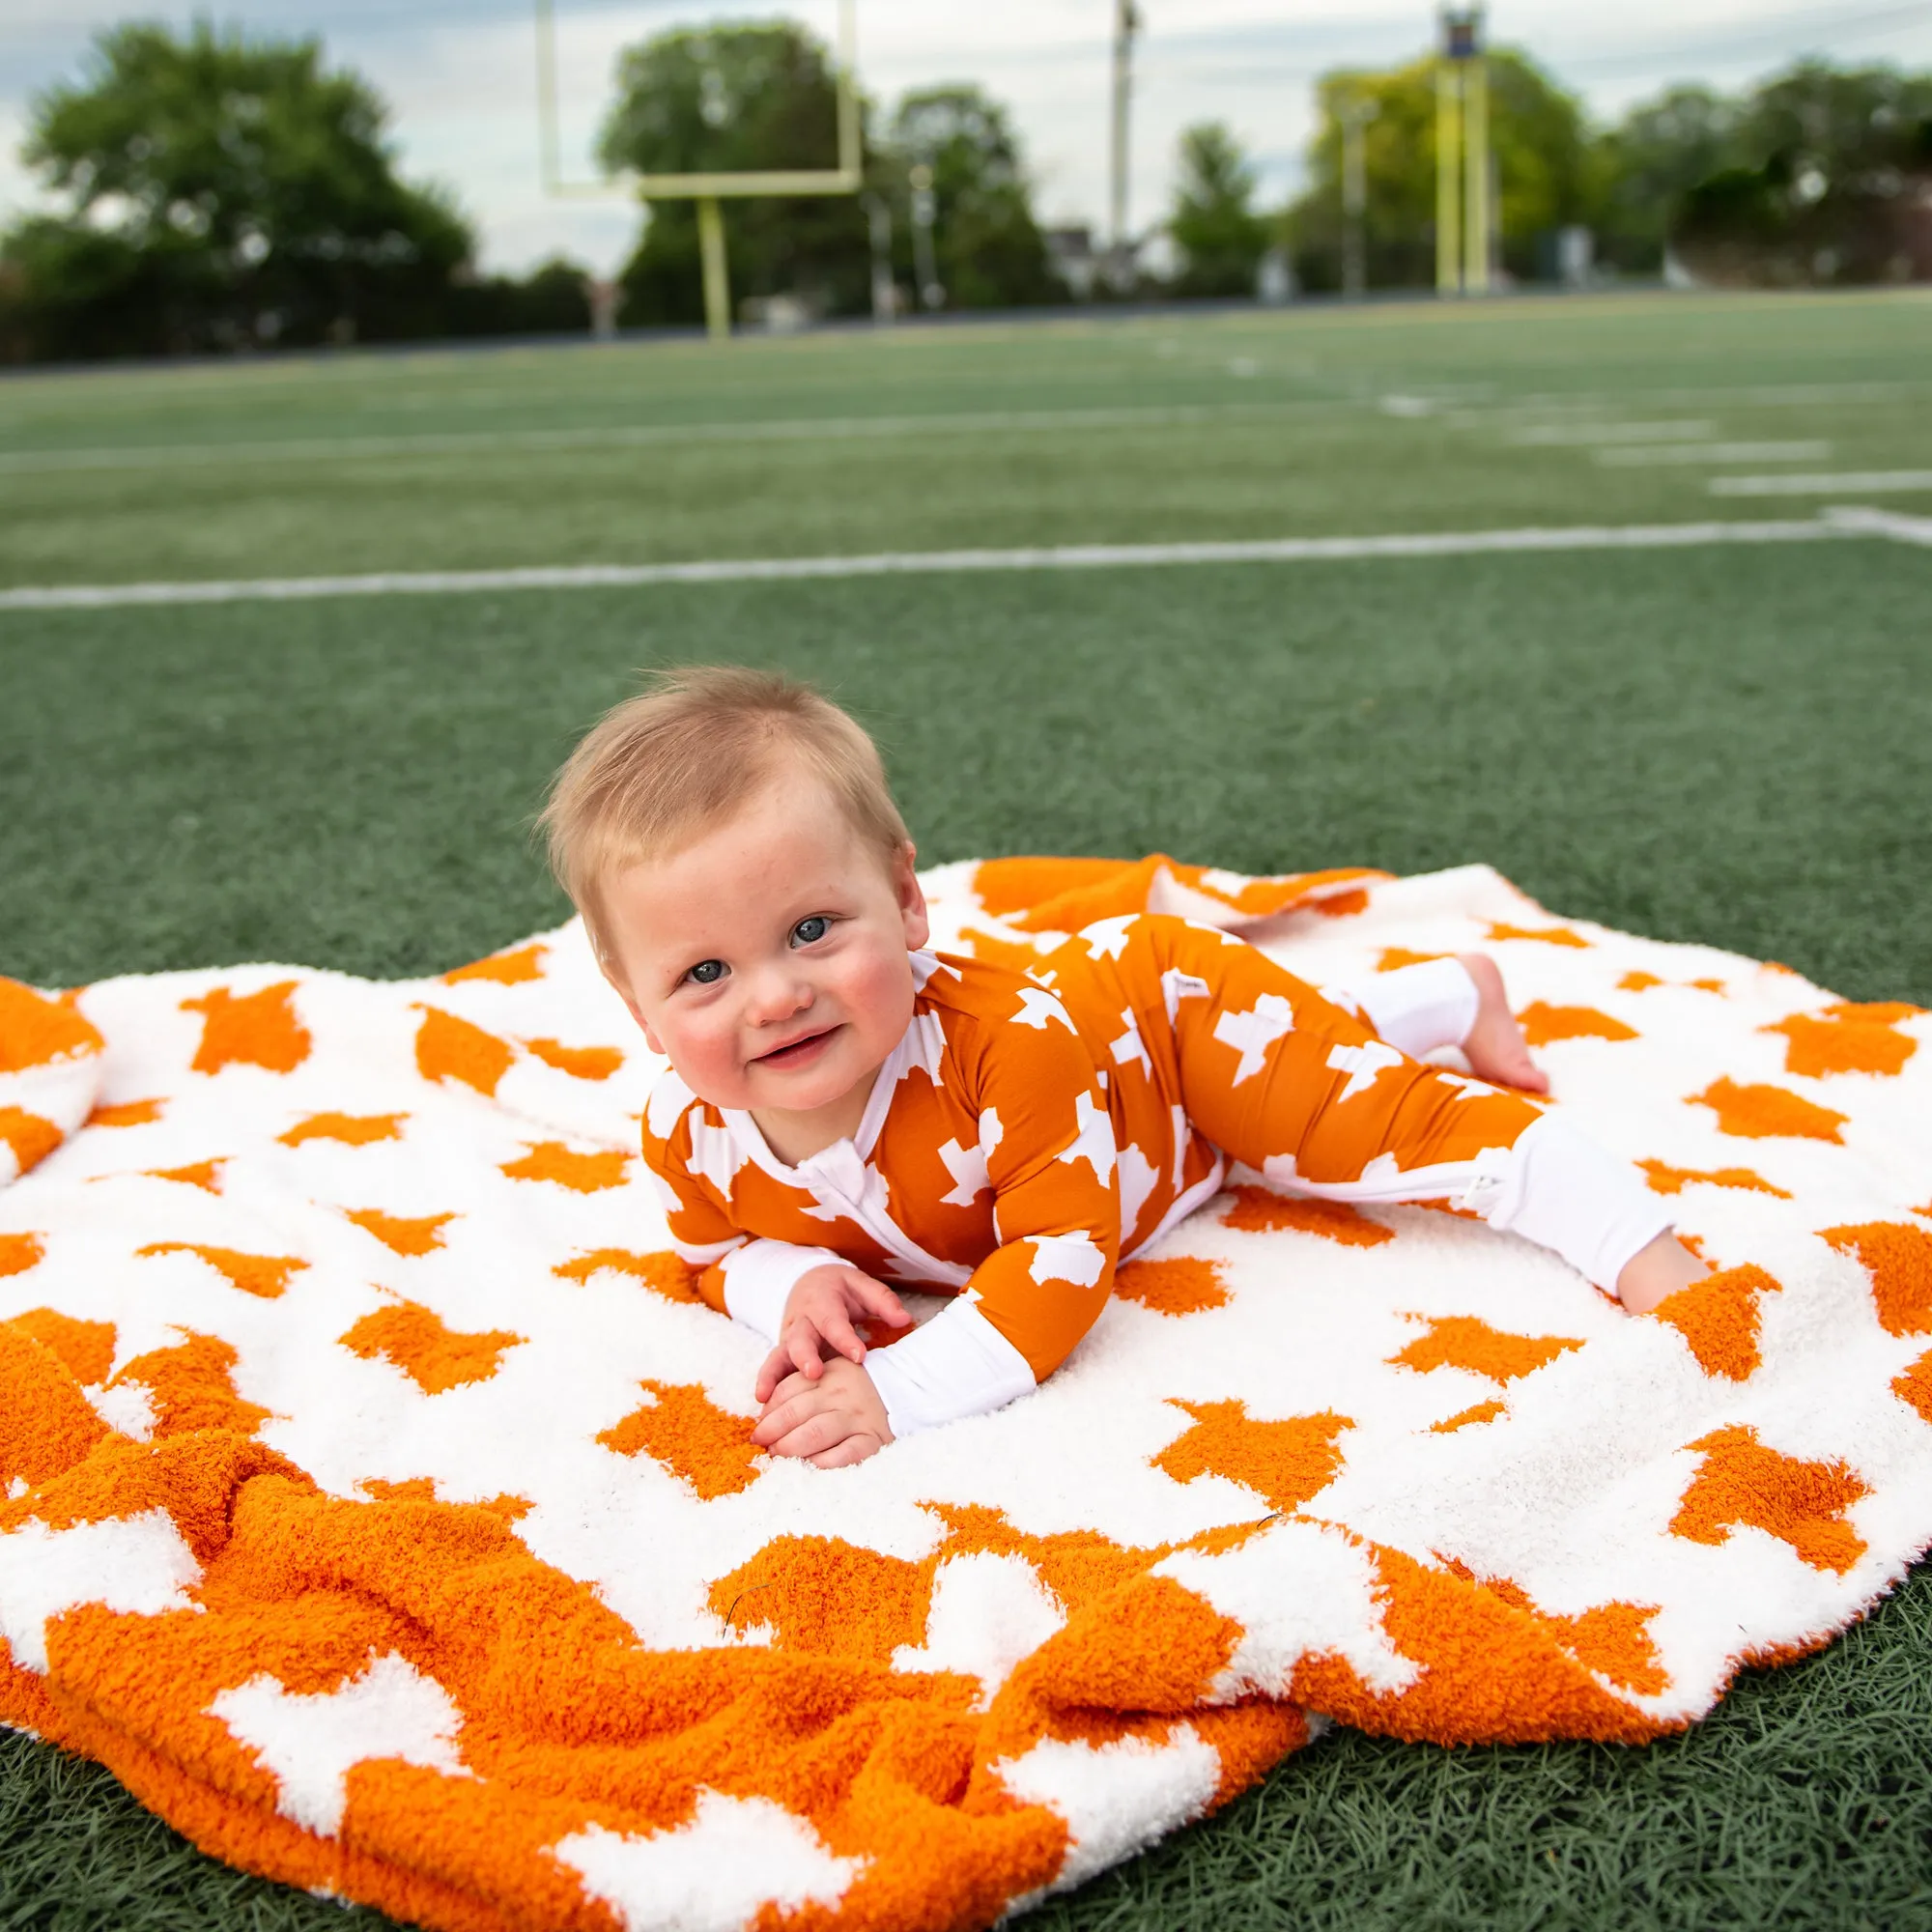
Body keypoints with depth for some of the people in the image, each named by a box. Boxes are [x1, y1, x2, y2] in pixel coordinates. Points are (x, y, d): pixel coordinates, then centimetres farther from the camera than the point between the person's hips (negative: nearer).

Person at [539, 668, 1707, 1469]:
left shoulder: (1003, 1045, -48)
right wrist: (791, 1282, -33)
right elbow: (717, 1250, -10)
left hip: (1178, 1007, -6)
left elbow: (1063, 1257, -42)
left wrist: (900, 1391, -51)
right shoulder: (689, 1136, -31)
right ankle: (1438, 995, 56)